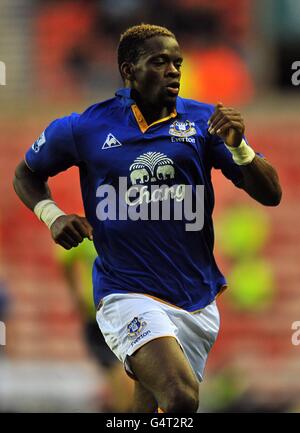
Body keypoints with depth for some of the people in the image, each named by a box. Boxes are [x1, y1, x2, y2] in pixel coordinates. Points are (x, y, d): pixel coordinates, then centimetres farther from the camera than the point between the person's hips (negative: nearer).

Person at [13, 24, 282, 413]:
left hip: (198, 302, 4)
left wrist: (237, 146, -19)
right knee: (182, 397, -29)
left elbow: (270, 194, -1)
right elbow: (26, 174, 16)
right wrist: (53, 216, -3)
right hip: (127, 294, -4)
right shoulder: (84, 128, -2)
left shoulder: (203, 120, 2)